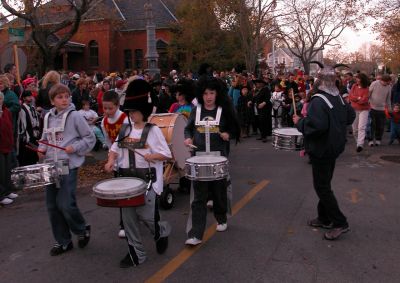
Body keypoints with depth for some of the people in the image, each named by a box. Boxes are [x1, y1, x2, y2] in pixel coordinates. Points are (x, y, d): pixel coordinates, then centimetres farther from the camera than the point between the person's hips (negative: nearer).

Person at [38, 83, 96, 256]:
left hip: (69, 166, -6)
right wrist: (42, 149, 3)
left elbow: (90, 138, -3)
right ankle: (63, 241, 23)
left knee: (65, 204, -12)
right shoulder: (48, 117, 11)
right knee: (52, 206, 8)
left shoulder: (75, 116, -5)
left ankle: (82, 230, 17)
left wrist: (74, 147, -15)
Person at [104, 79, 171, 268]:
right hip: (127, 178, 5)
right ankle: (136, 253, 21)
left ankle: (162, 231, 30)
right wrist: (111, 160, -4)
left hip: (147, 178, -5)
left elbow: (166, 154, -6)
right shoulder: (124, 129, 8)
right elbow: (115, 148, 14)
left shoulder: (153, 130, -6)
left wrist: (152, 156, -22)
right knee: (128, 217, 7)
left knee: (145, 215, -4)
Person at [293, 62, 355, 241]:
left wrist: (299, 122, -18)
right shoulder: (338, 97, 5)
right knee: (324, 184, 19)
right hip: (334, 146, 9)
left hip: (321, 149, -9)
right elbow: (350, 116, 19)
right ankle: (324, 218, 29)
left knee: (321, 186, 1)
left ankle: (340, 223, 6)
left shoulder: (318, 100, -23)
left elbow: (316, 126, -33)